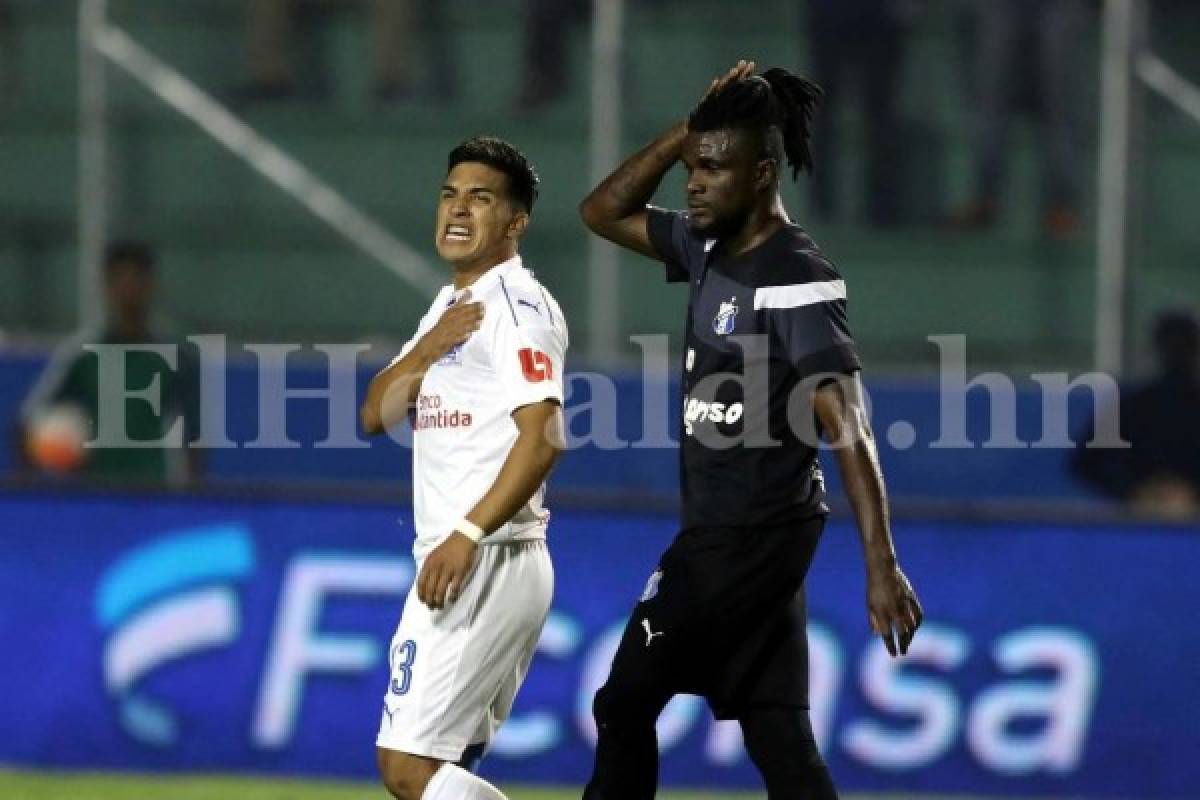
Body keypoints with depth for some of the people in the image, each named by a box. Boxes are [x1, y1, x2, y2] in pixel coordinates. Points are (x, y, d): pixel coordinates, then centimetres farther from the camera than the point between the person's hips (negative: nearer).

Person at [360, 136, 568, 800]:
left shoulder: (517, 305, -10)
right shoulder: (449, 308, 21)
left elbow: (543, 437, -21)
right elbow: (375, 416, 14)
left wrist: (468, 535, -29)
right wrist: (426, 350, -5)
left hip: (488, 565, -10)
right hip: (454, 567, 10)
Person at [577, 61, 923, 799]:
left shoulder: (798, 280, -18)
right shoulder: (710, 248, 7)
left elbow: (849, 427, -23)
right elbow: (604, 213, 19)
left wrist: (882, 564, -30)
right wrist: (686, 133, 4)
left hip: (750, 535, -9)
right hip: (719, 527, 9)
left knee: (627, 703, -1)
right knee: (776, 733, 7)